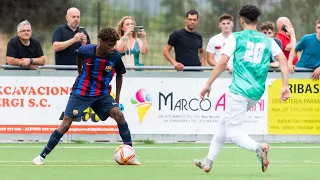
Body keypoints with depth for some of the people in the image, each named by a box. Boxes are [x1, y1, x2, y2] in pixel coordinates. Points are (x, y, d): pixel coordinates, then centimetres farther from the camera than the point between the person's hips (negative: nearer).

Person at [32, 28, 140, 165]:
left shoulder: (115, 57, -13)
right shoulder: (86, 51, -16)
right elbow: (78, 56, 10)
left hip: (102, 94, 1)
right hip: (81, 92, -1)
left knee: (118, 114, -21)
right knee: (66, 123, -8)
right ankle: (42, 156, 1)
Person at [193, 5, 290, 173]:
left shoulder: (236, 37, 2)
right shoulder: (268, 41, 13)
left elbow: (222, 63, -7)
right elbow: (283, 60, 0)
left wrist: (208, 84, -1)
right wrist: (285, 86, -3)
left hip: (239, 90, -6)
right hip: (256, 93, 6)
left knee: (233, 131, -3)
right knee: (224, 122, 22)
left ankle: (258, 147, -32)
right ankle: (208, 161, 25)